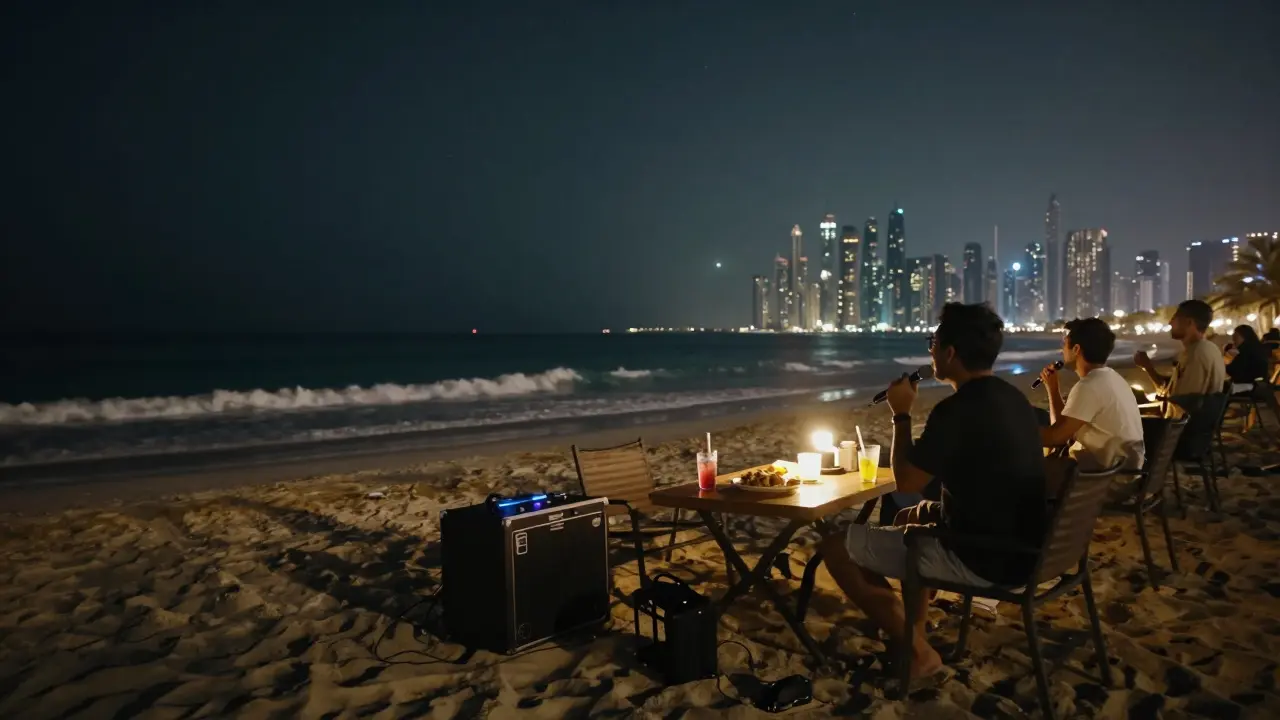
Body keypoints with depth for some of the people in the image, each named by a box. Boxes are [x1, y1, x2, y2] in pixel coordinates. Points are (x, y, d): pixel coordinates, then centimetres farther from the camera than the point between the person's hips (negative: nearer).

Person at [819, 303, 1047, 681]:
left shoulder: (956, 410, -23)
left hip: (980, 560, -9)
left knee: (837, 546, -4)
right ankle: (914, 631, 32)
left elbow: (906, 482, -14)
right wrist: (934, 510, 16)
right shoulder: (1012, 398, 6)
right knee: (913, 518, 34)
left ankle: (916, 651, 2)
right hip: (1019, 549, 10)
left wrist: (901, 414, -4)